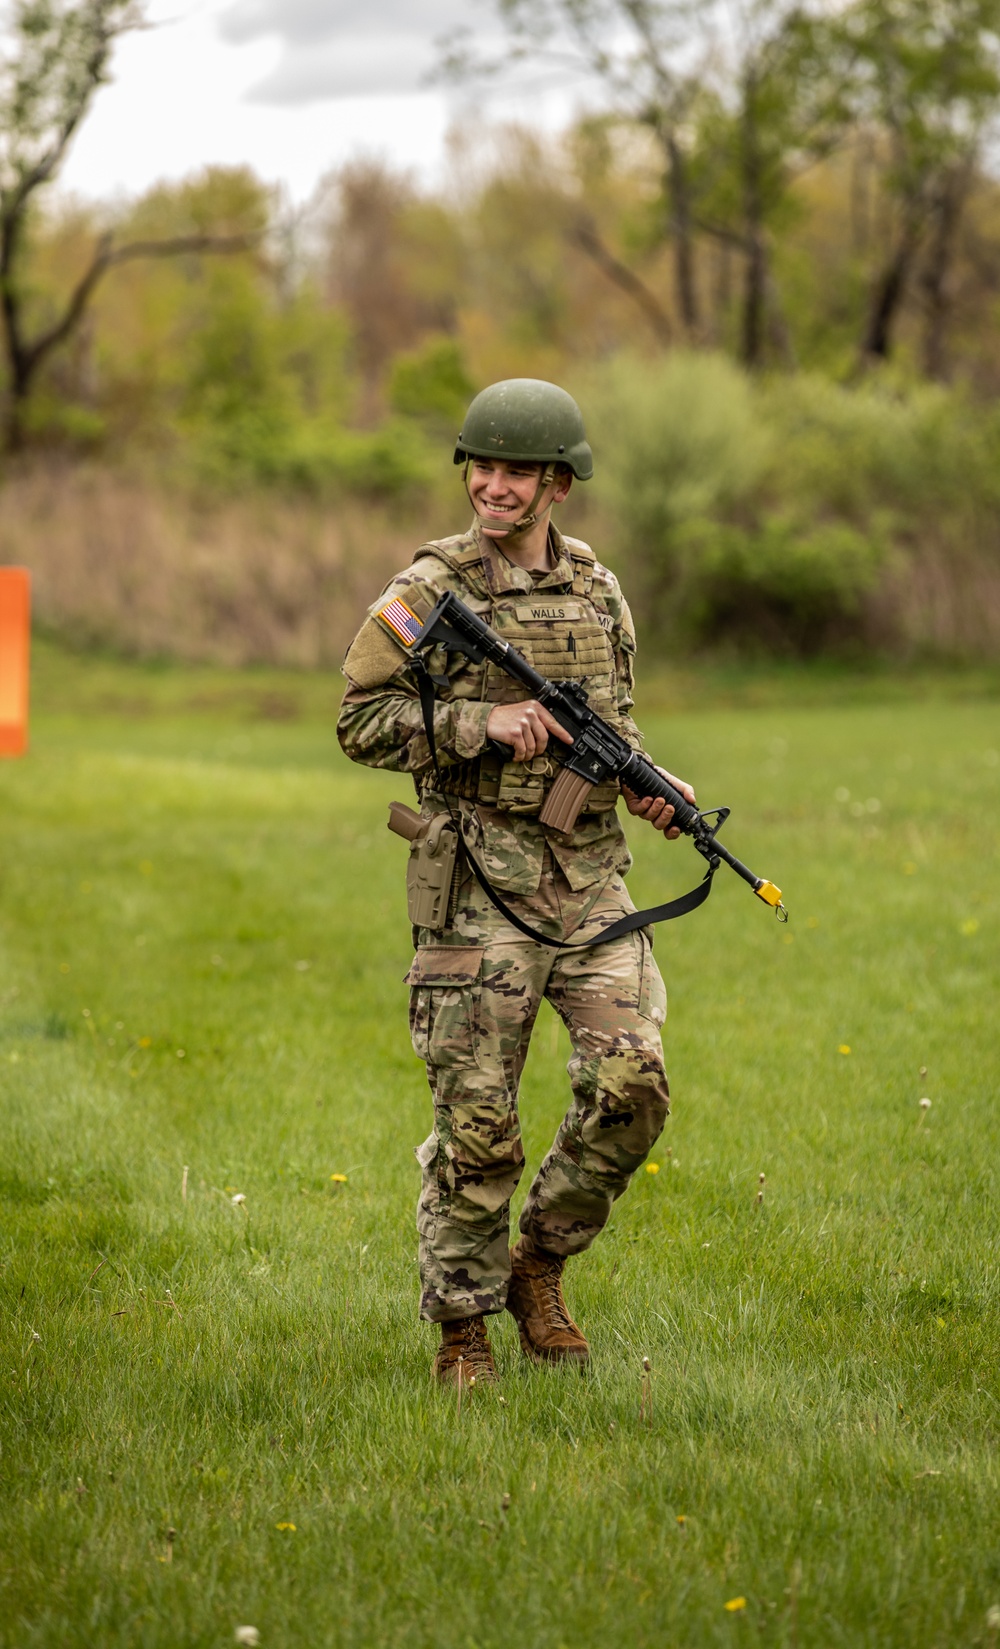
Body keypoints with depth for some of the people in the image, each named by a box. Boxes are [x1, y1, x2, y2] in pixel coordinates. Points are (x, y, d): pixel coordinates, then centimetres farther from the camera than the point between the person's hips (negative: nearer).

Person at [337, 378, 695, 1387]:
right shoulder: (430, 591, -3)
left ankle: (539, 1260, 17)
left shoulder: (598, 593, 11)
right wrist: (482, 723, -17)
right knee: (477, 1119, -2)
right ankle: (462, 1327, 13)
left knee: (631, 1087, -6)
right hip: (483, 881, -4)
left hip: (591, 877, 4)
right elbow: (362, 722, -5)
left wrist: (653, 784, 1)